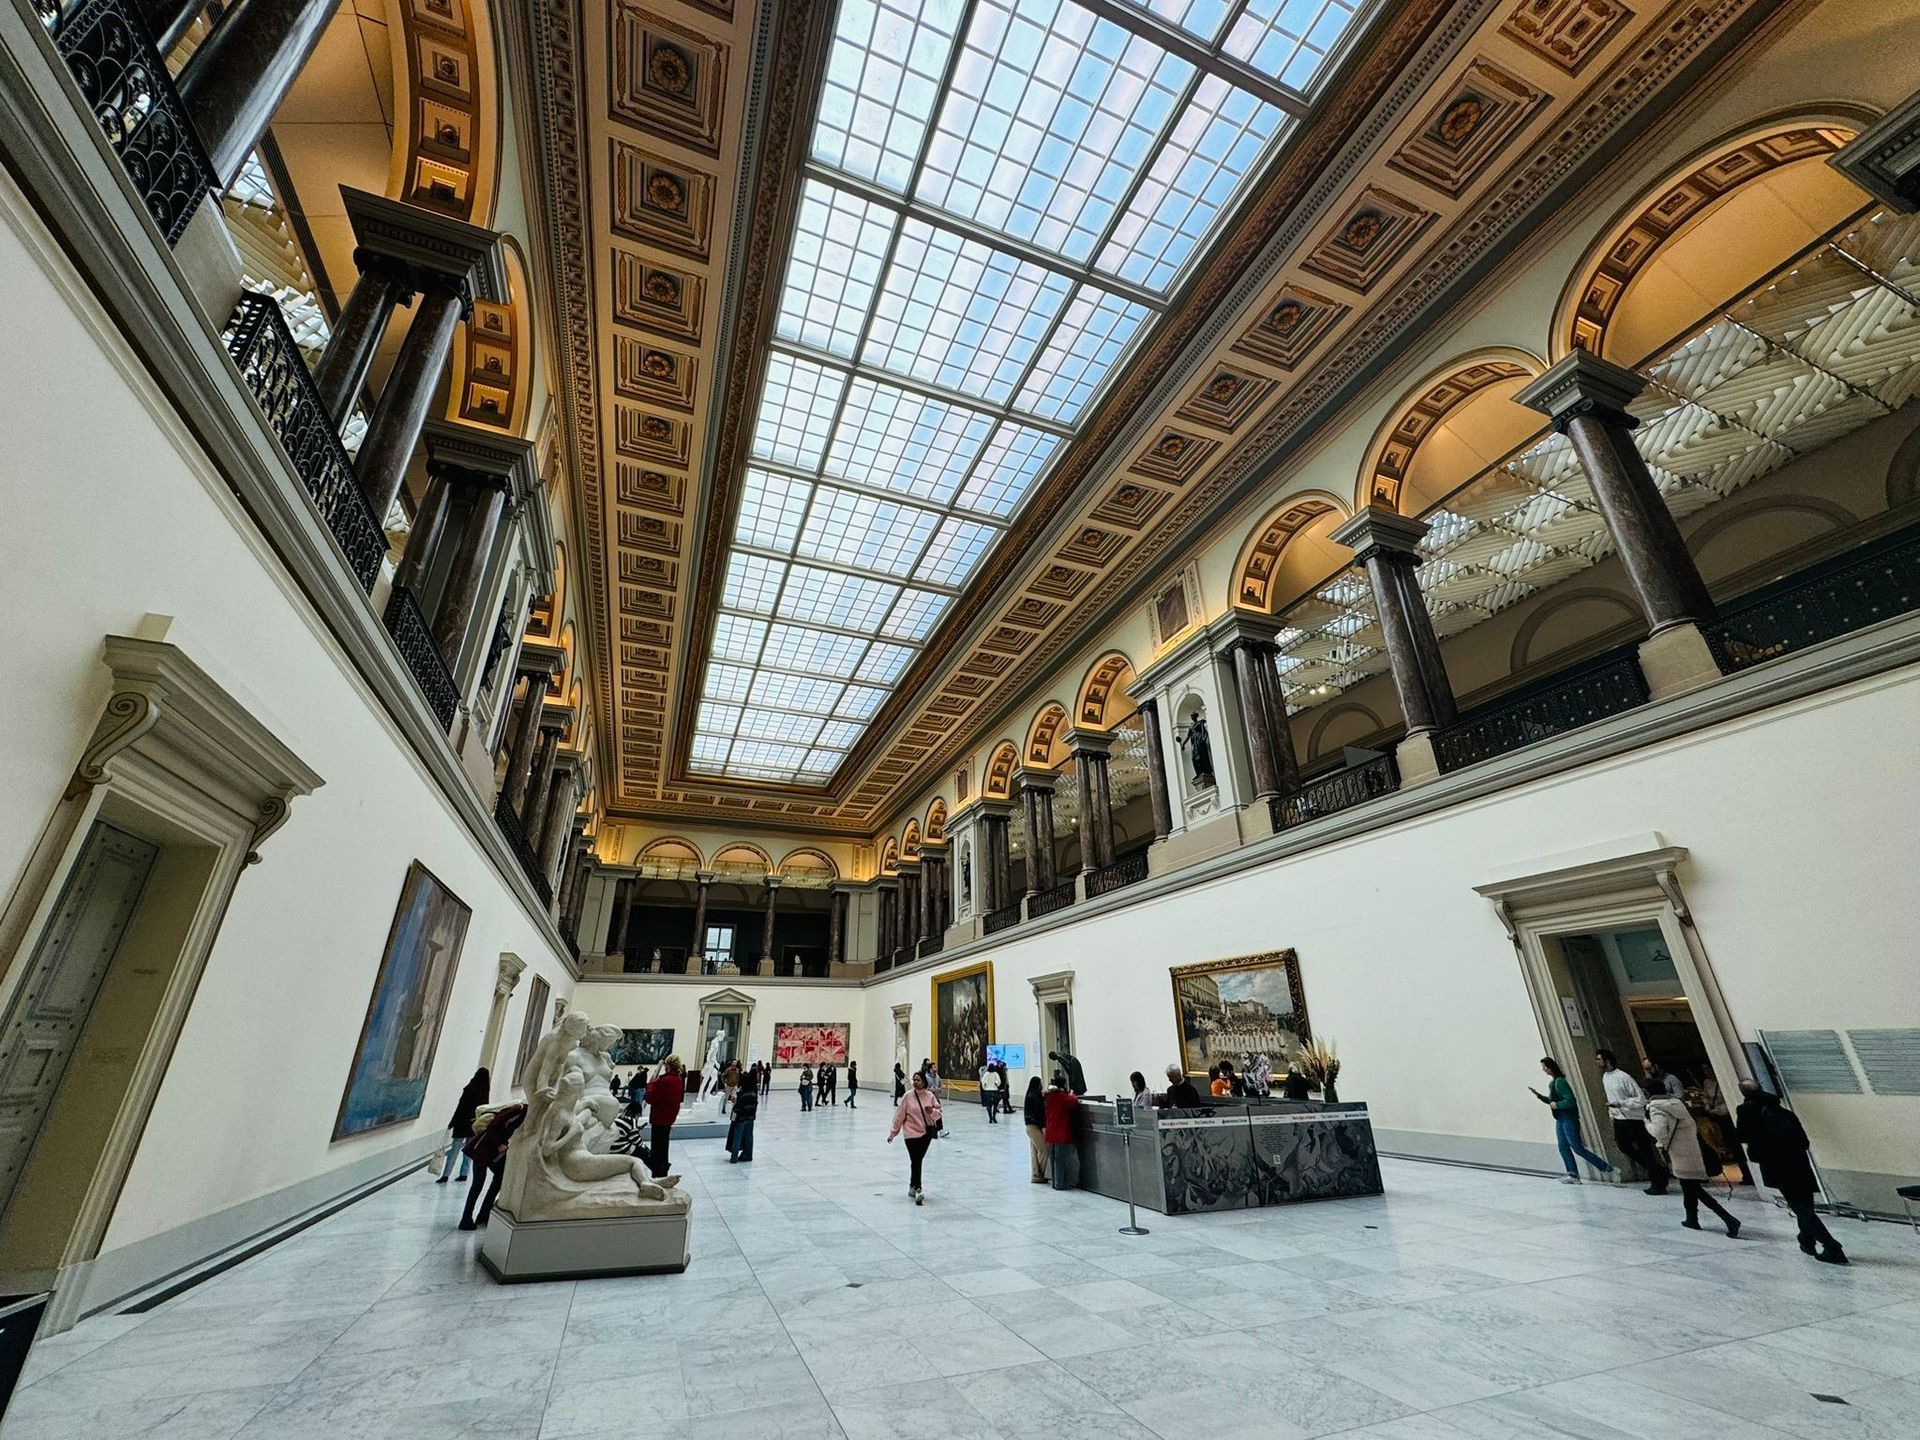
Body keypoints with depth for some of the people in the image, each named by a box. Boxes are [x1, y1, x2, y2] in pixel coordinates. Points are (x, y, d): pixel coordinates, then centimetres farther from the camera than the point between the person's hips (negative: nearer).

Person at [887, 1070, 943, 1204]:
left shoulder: (930, 1096, -2)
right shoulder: (908, 1096, -9)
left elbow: (938, 1111, 5)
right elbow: (899, 1115, -6)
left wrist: (932, 1111, -17)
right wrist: (892, 1132, -4)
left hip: (927, 1132, 3)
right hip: (912, 1133, -3)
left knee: (918, 1160, 10)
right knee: (916, 1161, -9)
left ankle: (912, 1186, 30)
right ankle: (917, 1190, 0)